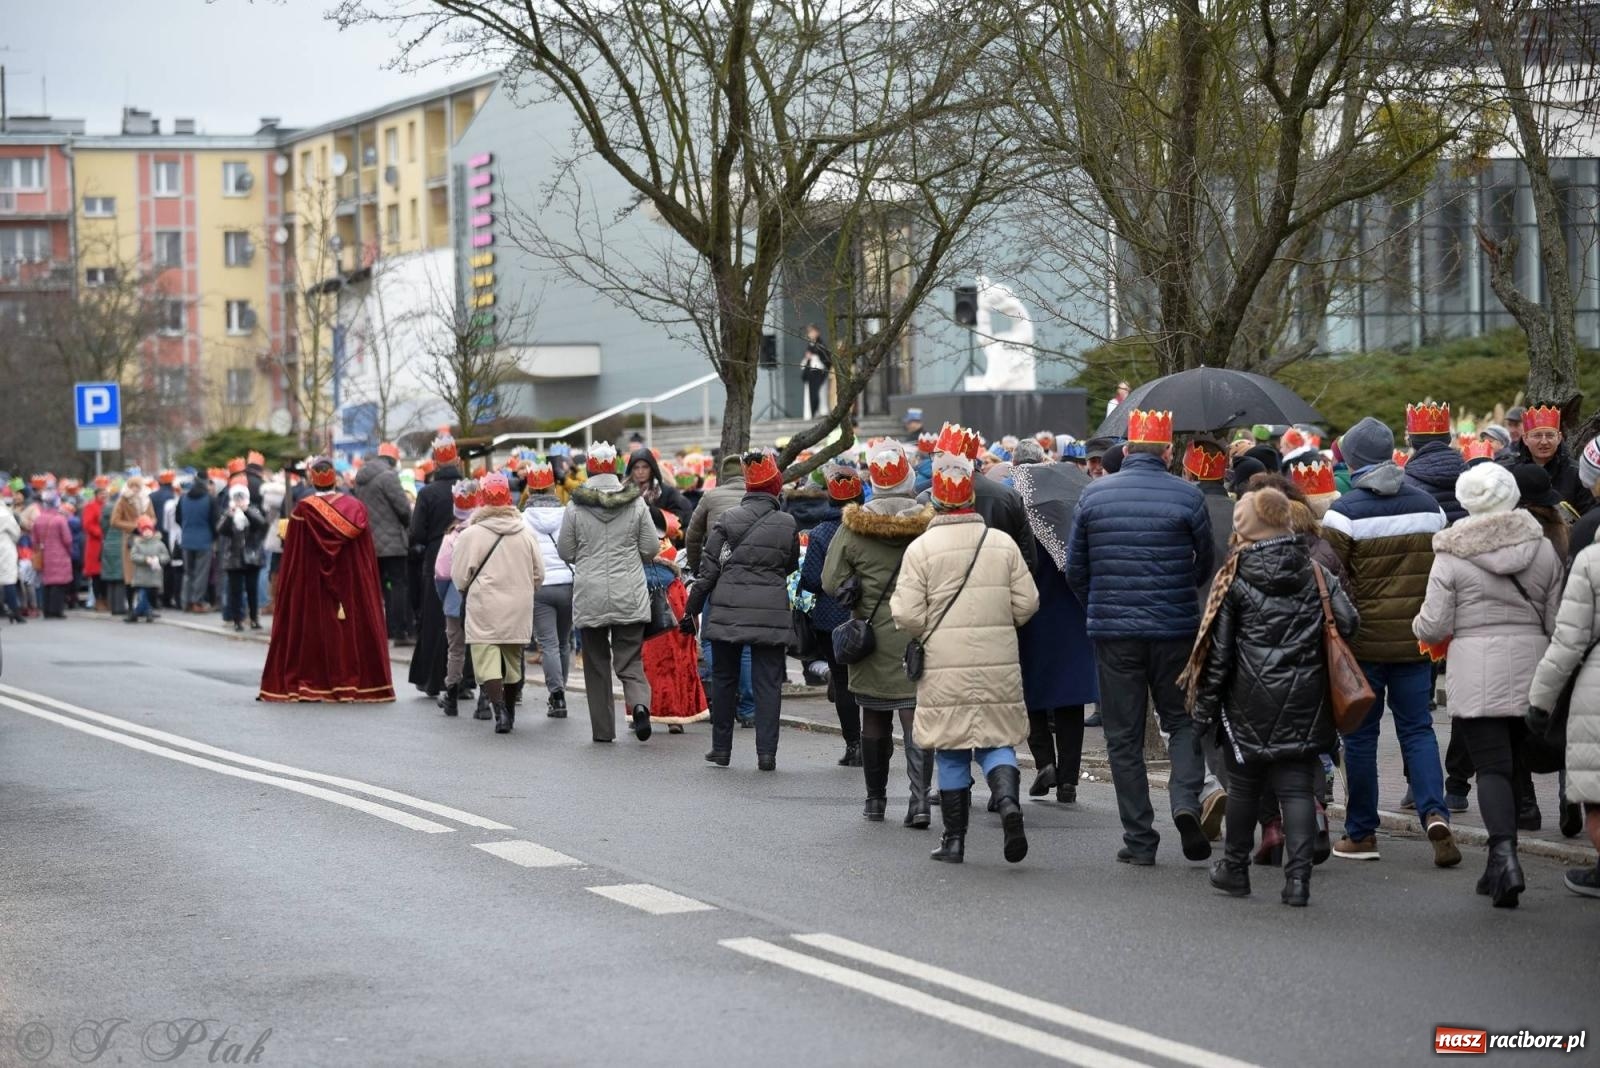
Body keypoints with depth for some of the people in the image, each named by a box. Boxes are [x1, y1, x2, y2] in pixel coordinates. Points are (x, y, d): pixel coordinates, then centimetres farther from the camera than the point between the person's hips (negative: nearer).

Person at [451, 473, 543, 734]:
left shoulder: (470, 535, -10)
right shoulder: (525, 533, 0)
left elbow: (459, 576, -5)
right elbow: (538, 573, 5)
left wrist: (467, 595, 16)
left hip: (484, 608, -4)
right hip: (518, 611, 4)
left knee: (487, 659, -3)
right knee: (513, 659, 17)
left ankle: (499, 711, -20)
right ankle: (510, 711, 29)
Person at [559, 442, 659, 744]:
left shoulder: (575, 508, -5)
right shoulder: (636, 504, -2)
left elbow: (565, 552, 2)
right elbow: (651, 548, 3)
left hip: (589, 598, -1)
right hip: (630, 598, 1)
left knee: (596, 663, 10)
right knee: (630, 660, 6)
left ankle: (603, 729, 11)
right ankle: (639, 703, -22)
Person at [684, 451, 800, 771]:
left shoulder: (728, 520, -3)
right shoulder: (787, 524, -1)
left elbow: (708, 570, -1)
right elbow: (791, 565, 13)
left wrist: (692, 610, 5)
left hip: (729, 611, 0)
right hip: (771, 613, 0)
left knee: (724, 679, 12)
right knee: (768, 682, 3)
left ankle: (721, 748, 16)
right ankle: (766, 753, -2)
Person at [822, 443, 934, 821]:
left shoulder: (853, 527, -7)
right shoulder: (930, 524, -7)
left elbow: (831, 583, -5)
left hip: (873, 634, 1)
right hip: (919, 635, -1)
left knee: (874, 718, 14)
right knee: (916, 714, -1)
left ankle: (875, 799, 22)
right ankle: (920, 796, -15)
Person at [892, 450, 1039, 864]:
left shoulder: (921, 548, -7)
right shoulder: (1003, 543, 2)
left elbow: (909, 615, -9)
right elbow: (1026, 604, 3)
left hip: (945, 665, -2)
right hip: (998, 664, 2)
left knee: (952, 752, 8)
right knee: (996, 739, 11)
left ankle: (954, 838, 12)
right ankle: (1008, 799, -17)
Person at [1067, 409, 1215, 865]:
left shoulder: (1093, 495, 0)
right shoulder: (1188, 497, -5)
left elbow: (1075, 569, 5)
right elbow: (1206, 566, 4)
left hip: (1112, 632, 1)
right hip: (1175, 630, -1)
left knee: (1123, 736, 7)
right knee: (1182, 721, 15)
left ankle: (1139, 839, 7)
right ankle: (1185, 801, -9)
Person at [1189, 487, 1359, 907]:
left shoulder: (1235, 578, -4)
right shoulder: (1315, 573, 2)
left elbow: (1218, 648, -4)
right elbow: (1347, 623, -3)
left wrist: (1206, 705, 1)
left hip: (1250, 701, -1)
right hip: (1305, 699, 1)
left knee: (1244, 782, 13)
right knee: (1297, 786, 2)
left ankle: (1235, 867, 25)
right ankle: (1298, 876, -7)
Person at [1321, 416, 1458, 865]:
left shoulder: (1345, 512, -11)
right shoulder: (1429, 506, 6)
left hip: (1363, 640, -4)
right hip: (1415, 639, 4)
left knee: (1361, 734, 7)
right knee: (1417, 728, 9)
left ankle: (1361, 833, 13)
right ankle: (1435, 813, -11)